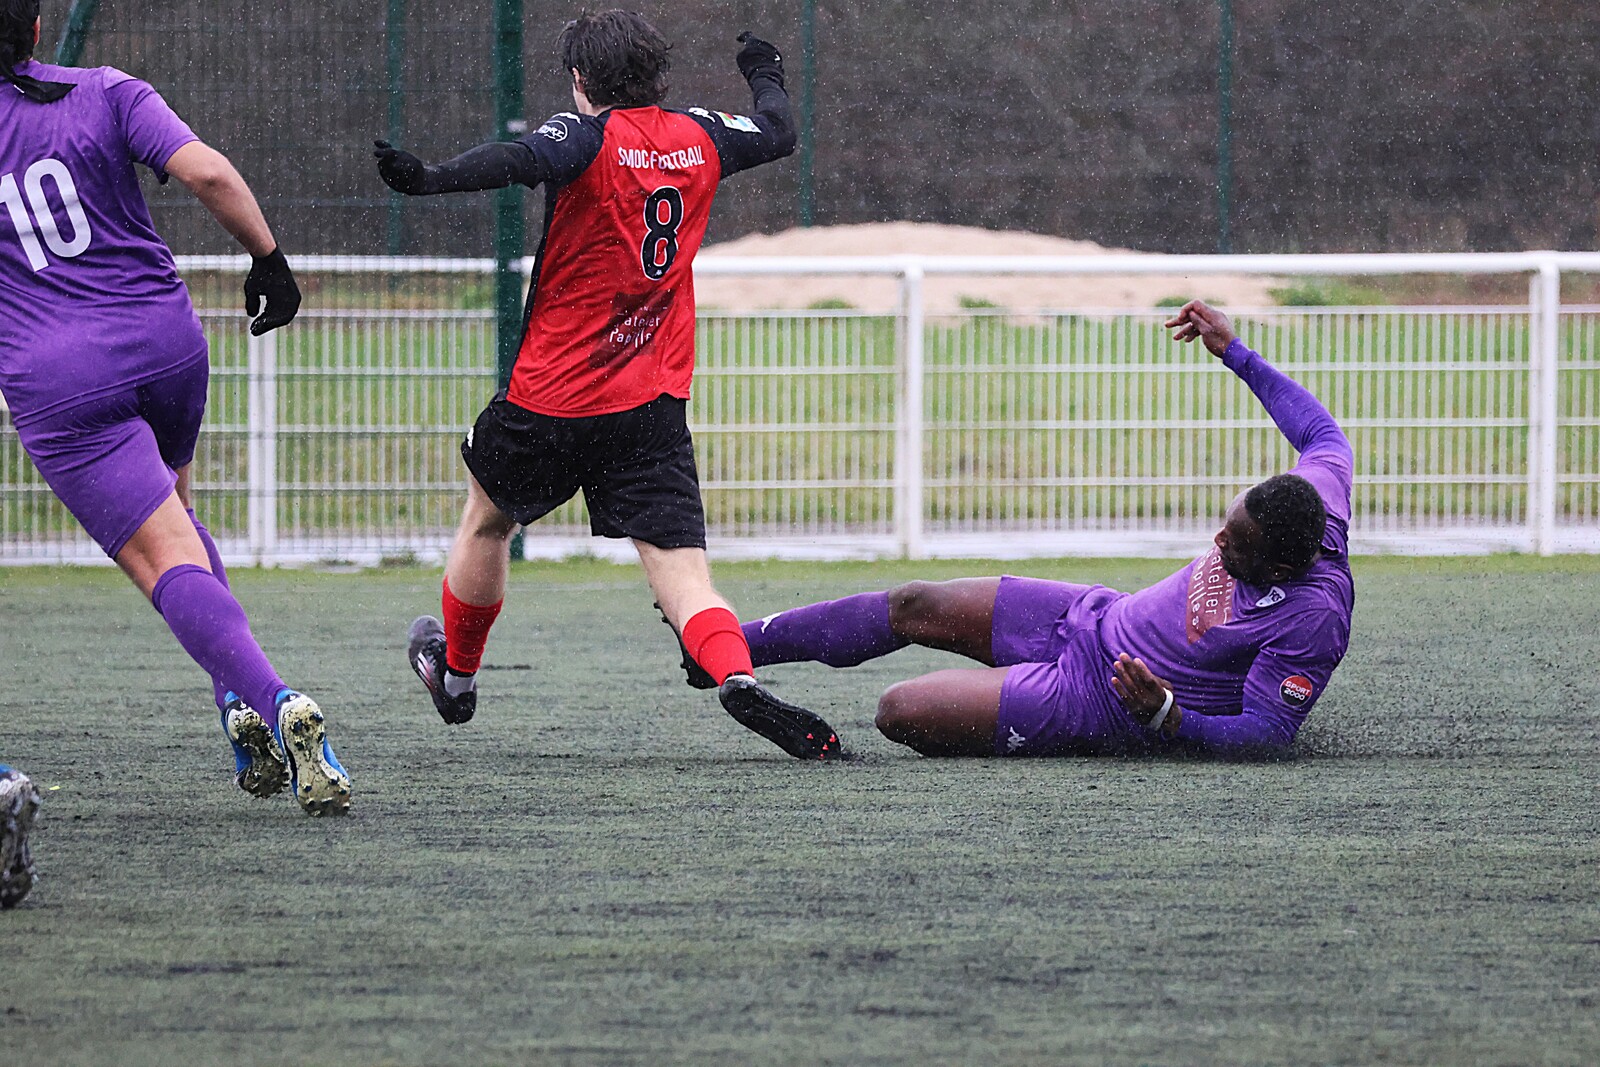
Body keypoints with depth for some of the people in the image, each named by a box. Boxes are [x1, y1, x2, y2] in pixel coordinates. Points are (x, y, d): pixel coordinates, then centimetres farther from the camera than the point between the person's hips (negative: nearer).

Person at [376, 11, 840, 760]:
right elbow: (778, 132, 25)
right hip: (657, 403, 3)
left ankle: (455, 674, 41)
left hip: (553, 398, -3)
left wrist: (431, 179, -47)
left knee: (486, 521, 23)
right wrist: (766, 74, 46)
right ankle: (738, 679, -34)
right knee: (681, 568, -5)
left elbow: (521, 160, -32)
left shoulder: (590, 136, -10)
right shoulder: (697, 137, 6)